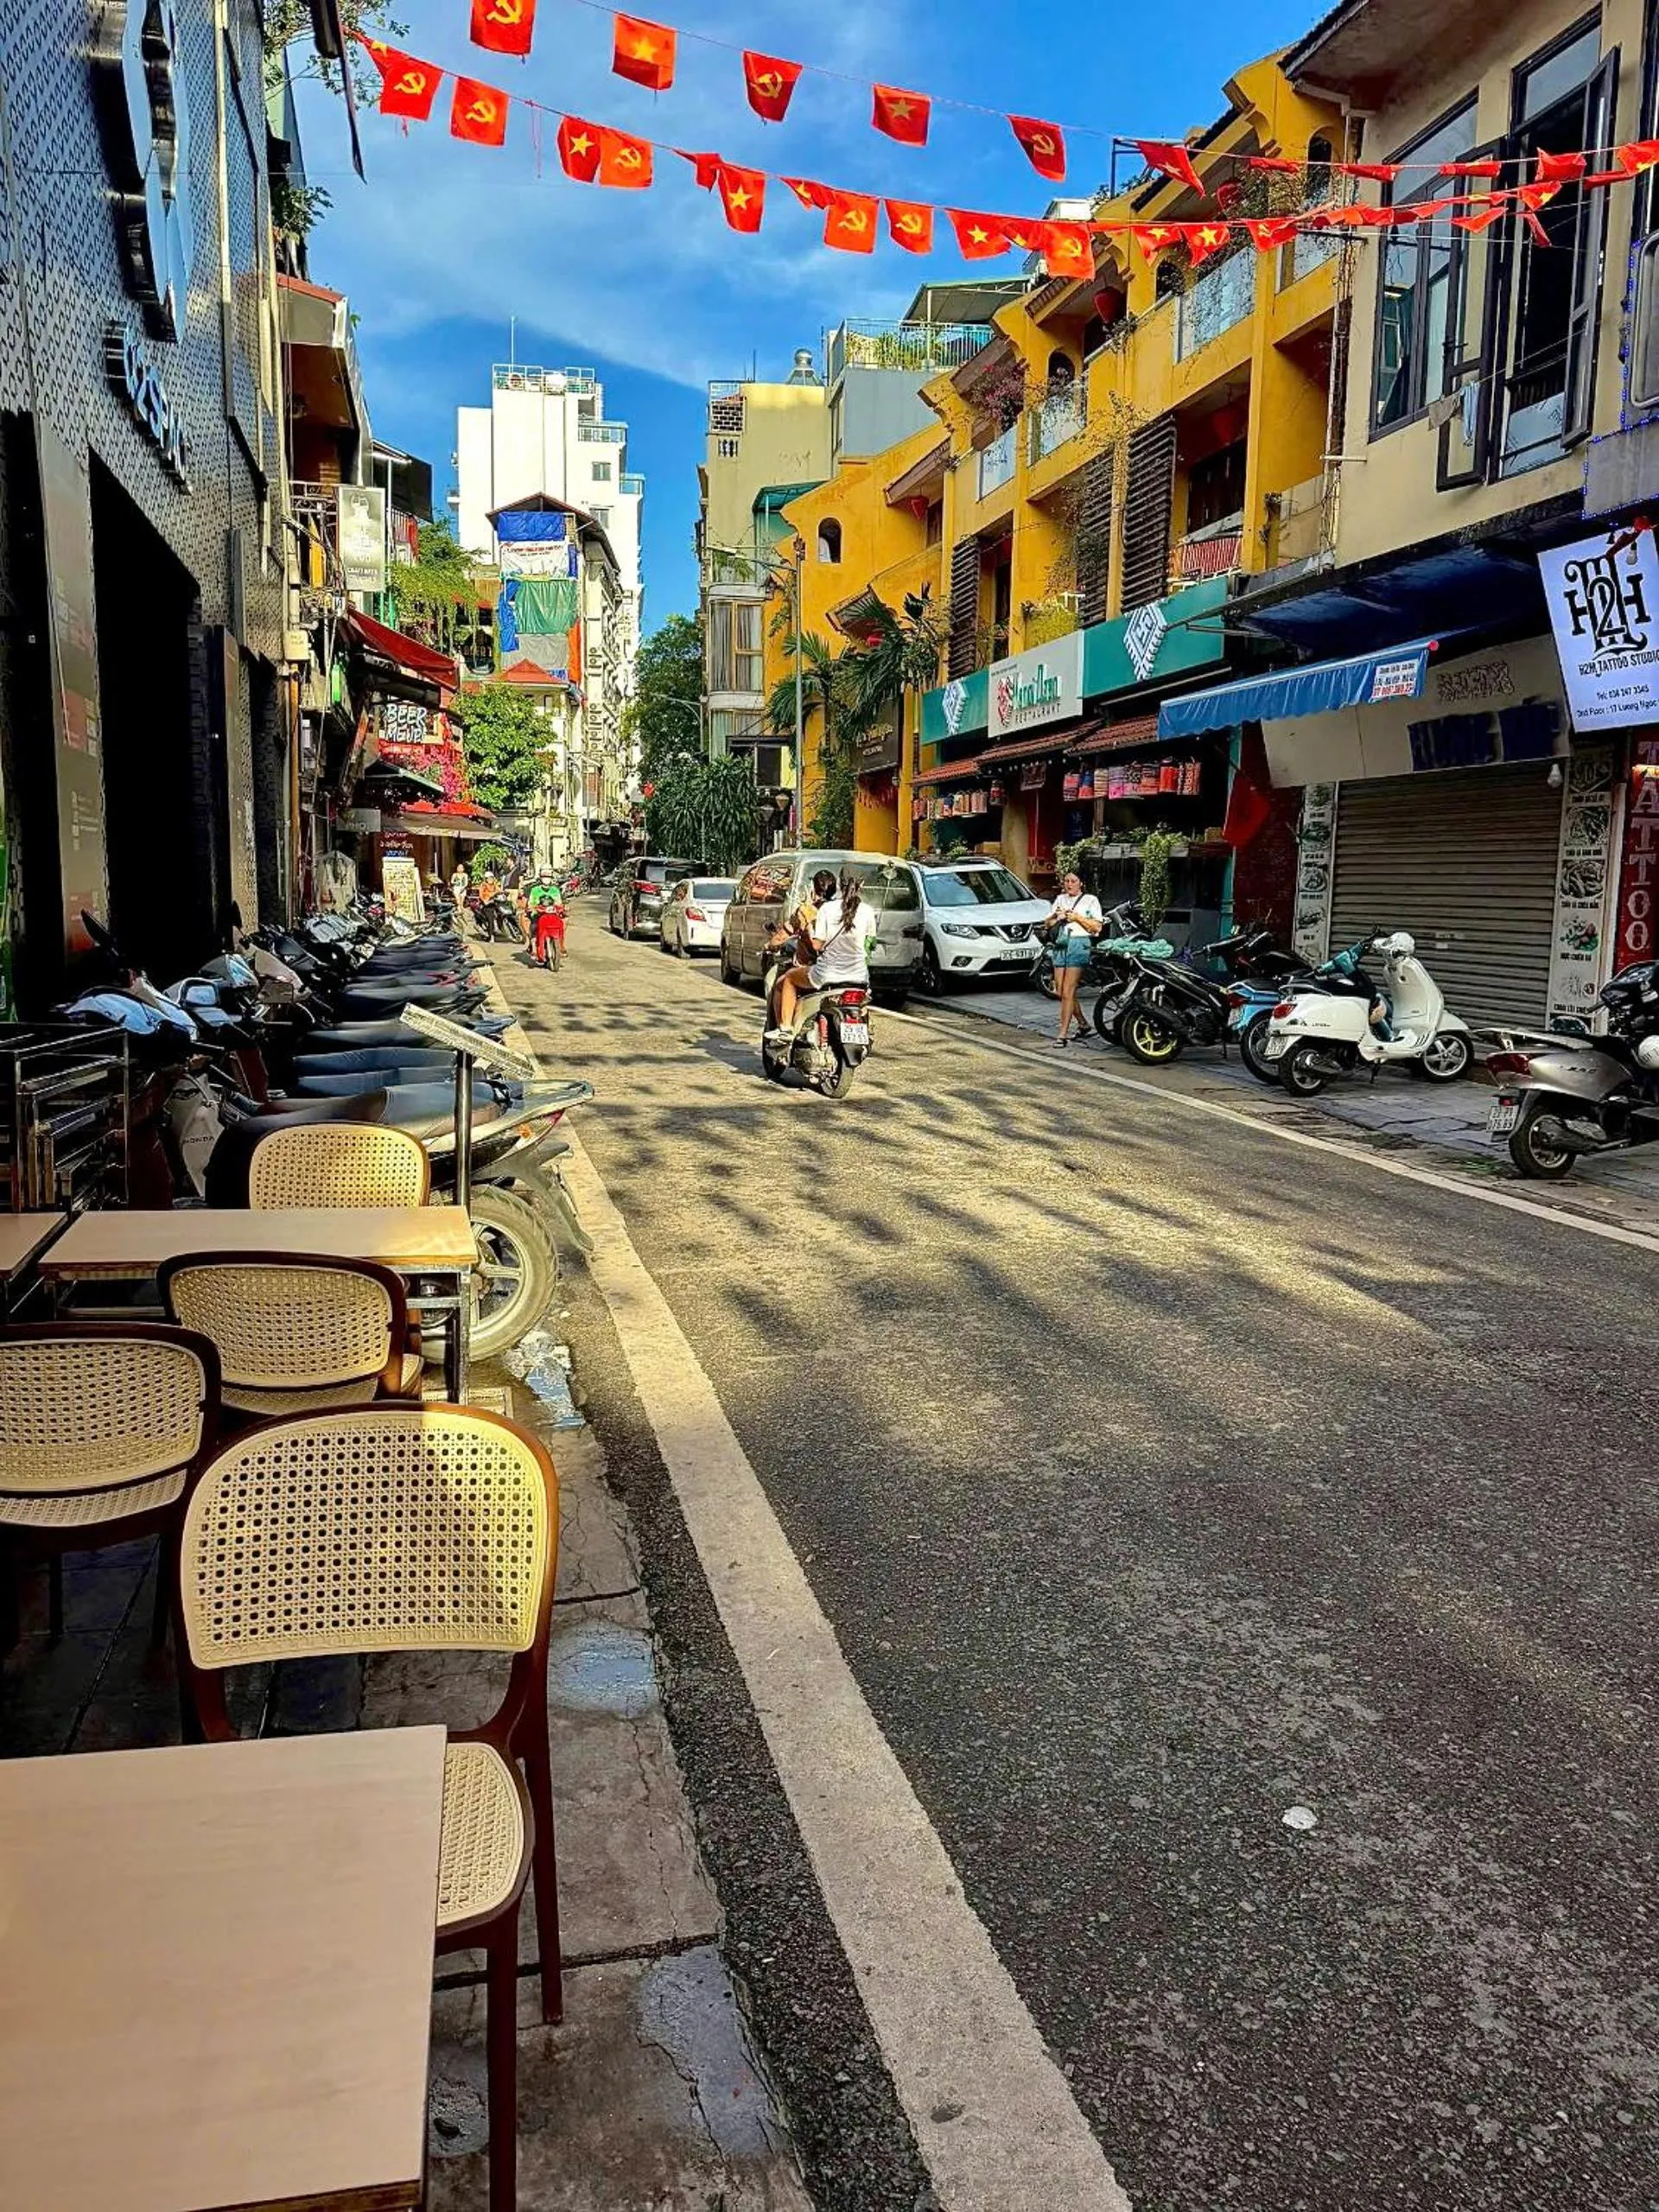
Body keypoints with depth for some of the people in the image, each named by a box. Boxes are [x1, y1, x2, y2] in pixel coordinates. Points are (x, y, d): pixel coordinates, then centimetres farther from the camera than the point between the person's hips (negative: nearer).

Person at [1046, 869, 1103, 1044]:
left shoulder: (1090, 900, 5)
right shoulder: (1060, 899, 21)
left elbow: (1096, 927, -4)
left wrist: (1077, 917, -10)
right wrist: (1057, 916, -1)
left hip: (1079, 945, -6)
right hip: (1060, 945, 6)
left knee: (1068, 992, -11)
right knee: (1062, 992, 5)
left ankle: (1063, 1034, -11)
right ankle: (1082, 1024, 25)